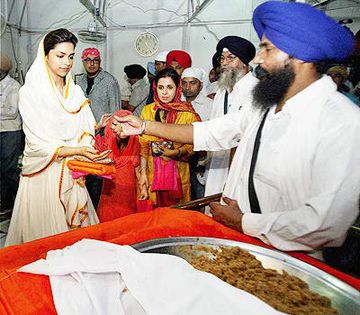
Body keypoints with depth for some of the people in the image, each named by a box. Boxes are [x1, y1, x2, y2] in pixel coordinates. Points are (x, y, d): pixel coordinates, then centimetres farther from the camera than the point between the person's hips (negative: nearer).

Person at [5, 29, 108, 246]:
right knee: (45, 231, 4)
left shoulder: (76, 91, 10)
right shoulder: (30, 92, -7)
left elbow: (86, 129, 5)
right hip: (43, 173, -4)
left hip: (72, 174, 4)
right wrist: (77, 150, -25)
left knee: (76, 227, 9)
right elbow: (38, 144, -13)